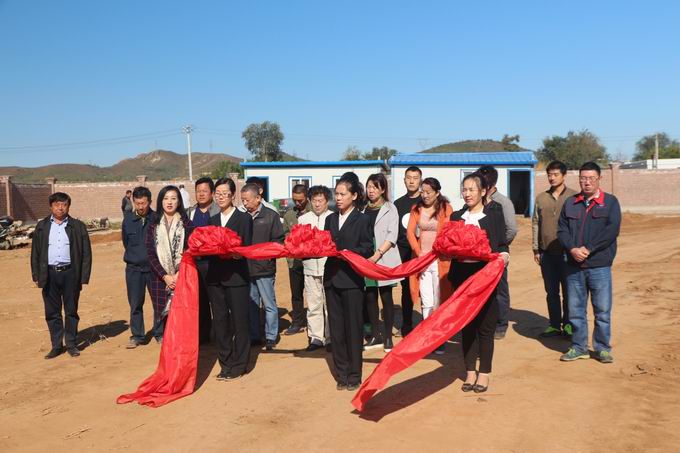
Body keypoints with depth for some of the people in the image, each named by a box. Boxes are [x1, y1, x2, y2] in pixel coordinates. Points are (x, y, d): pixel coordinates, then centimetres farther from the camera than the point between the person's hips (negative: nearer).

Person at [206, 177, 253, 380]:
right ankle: (226, 364, 20)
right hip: (216, 277, 5)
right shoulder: (213, 220, 15)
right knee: (220, 322, 9)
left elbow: (247, 249, -7)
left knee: (239, 322, 2)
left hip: (237, 277, -5)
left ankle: (239, 365, 12)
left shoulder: (244, 218, -1)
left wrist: (234, 253, -24)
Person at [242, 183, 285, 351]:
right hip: (246, 267, 4)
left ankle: (271, 337, 14)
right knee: (251, 304, 12)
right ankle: (254, 337, 22)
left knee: (269, 304, 3)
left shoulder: (271, 216, -1)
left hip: (264, 268, -3)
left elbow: (278, 241, -2)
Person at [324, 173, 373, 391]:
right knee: (336, 328, 9)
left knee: (353, 328, 2)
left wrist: (348, 253, -20)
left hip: (352, 280, -5)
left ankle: (354, 375, 12)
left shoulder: (362, 220, -2)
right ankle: (341, 373, 19)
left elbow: (368, 249, -6)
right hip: (332, 278, 5)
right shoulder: (330, 219, 13)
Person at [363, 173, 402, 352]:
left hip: (384, 259, -3)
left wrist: (377, 254, -16)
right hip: (366, 259, 4)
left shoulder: (390, 209, 1)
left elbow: (392, 236, -7)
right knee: (370, 298, 7)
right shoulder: (364, 209, 10)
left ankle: (388, 337, 10)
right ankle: (375, 336, 19)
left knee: (386, 298, 2)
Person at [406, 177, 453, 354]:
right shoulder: (416, 209, 10)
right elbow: (410, 232, 3)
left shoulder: (445, 208, 0)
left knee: (439, 302, 1)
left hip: (439, 259, -3)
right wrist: (419, 252, -9)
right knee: (426, 302, 3)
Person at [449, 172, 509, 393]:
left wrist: (504, 256, -18)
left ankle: (484, 373, 15)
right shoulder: (457, 216, 12)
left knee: (485, 326, 2)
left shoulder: (494, 214, 2)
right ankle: (470, 372, 18)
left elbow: (502, 244, 1)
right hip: (462, 275, 3)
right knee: (467, 325, 7)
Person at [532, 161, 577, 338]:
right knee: (551, 291, 10)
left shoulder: (574, 197, -2)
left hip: (567, 252, -3)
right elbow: (535, 224, 10)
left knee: (568, 290, 5)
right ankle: (554, 325, 19)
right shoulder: (541, 198, 9)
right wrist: (536, 249, 6)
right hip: (547, 252, 3)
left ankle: (568, 324, 17)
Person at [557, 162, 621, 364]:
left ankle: (602, 348, 17)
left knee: (602, 310, 3)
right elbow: (562, 229, 5)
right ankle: (579, 347, 21)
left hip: (600, 266, -3)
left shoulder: (610, 202, 2)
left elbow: (612, 230, -10)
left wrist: (588, 249, -16)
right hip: (574, 266, 3)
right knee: (575, 310, 9)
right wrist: (572, 249, -12)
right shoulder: (570, 202, 11)